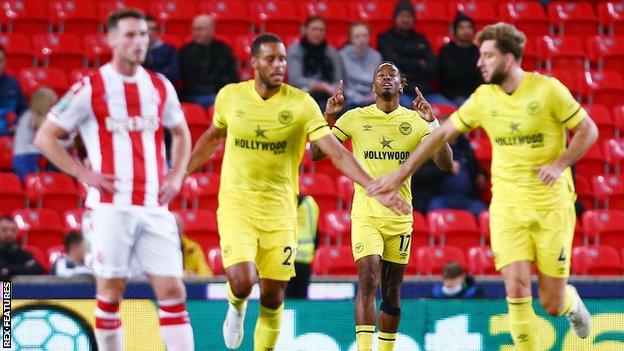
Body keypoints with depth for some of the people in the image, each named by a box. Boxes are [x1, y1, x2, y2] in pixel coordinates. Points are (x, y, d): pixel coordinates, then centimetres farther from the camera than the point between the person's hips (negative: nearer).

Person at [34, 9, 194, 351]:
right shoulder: (90, 88, -3)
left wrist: (176, 175, 11)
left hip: (154, 206, 4)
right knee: (110, 290, 1)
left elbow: (181, 133, 27)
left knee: (172, 290, -2)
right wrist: (85, 174, -8)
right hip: (111, 205, -4)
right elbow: (45, 137, 0)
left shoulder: (160, 87, 11)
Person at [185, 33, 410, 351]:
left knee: (273, 293, 2)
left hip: (279, 208, 0)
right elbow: (213, 137, 19)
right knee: (242, 282, -18)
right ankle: (236, 307, 19)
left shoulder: (301, 103, -7)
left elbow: (336, 152, -12)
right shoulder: (230, 96, -2)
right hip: (236, 205, 0)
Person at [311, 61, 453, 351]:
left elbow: (445, 164, -7)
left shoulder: (415, 121, 2)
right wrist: (328, 118, -15)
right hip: (365, 215, -2)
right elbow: (316, 153, 0)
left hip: (400, 218, 2)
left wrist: (433, 123, -19)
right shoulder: (355, 118, 1)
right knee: (368, 282, -17)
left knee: (392, 292, 9)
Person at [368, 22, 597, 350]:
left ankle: (571, 303, 40)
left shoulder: (548, 89, -9)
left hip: (552, 205, -2)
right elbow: (442, 134, 9)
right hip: (507, 204, 2)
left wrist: (560, 164, -16)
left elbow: (588, 130, -2)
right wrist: (402, 172, 8)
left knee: (551, 303, 3)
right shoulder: (483, 98, 1)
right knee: (516, 289, -15)